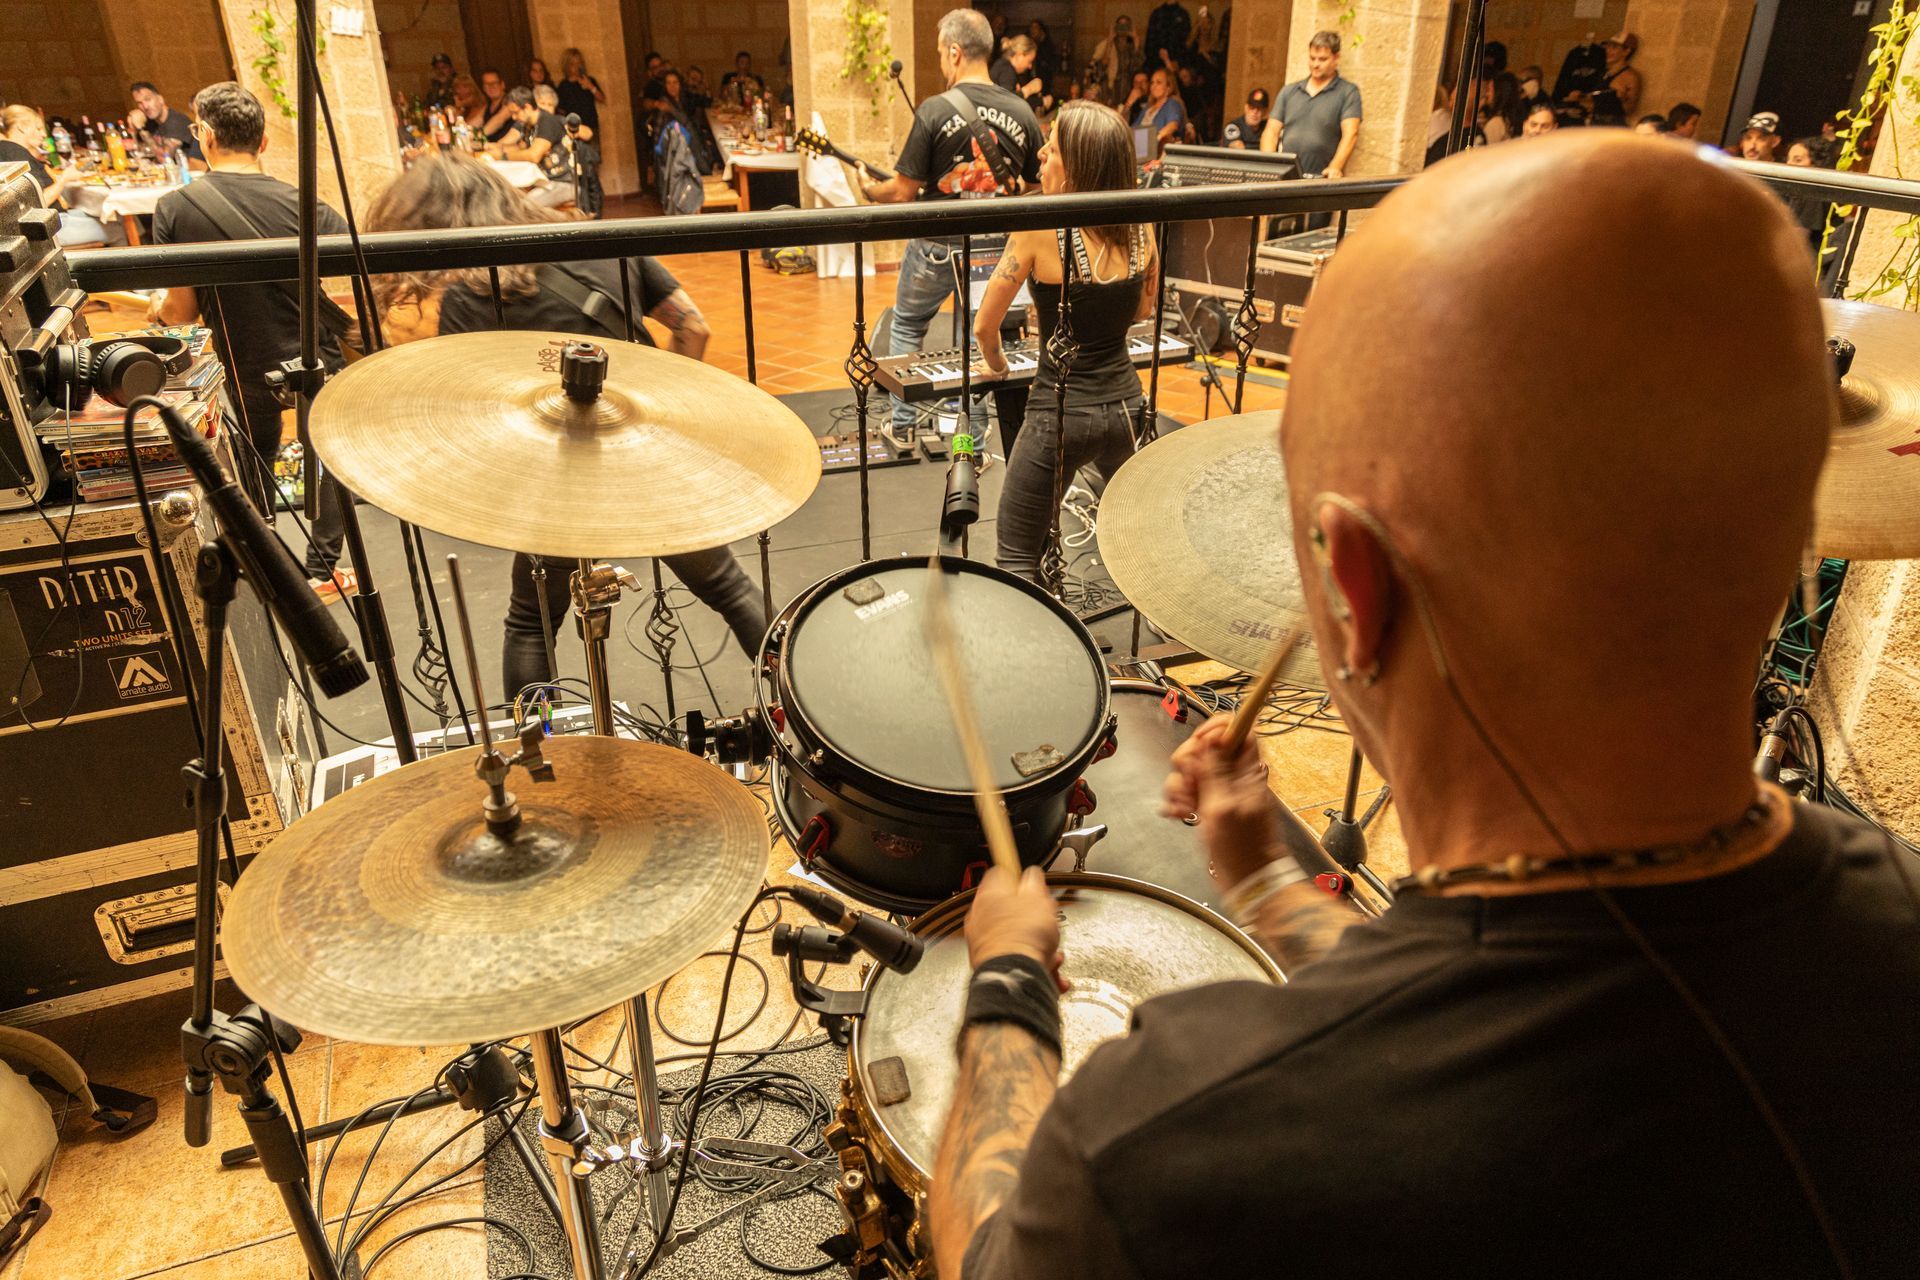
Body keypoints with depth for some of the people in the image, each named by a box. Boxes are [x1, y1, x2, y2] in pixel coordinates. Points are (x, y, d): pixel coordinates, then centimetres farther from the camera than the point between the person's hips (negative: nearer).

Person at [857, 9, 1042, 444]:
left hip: (936, 246, -3)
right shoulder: (1022, 112, -2)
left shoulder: (935, 110, -14)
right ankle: (975, 437, 20)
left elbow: (903, 191, -12)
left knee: (906, 327, 19)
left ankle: (903, 425, 23)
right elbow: (1038, 184, 8)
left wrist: (870, 190, 8)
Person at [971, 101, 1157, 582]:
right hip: (1125, 403, 6)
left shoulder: (1039, 230, -17)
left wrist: (996, 367, 11)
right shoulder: (1139, 231, -1)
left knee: (1015, 560, 4)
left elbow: (984, 326, -9)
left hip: (1061, 412, -6)